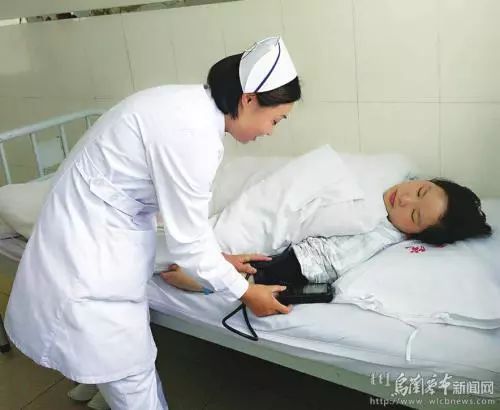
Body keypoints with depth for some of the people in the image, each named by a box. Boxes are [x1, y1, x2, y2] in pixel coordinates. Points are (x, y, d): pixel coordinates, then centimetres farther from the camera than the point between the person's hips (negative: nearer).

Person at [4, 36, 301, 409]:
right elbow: (186, 241, -20)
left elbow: (183, 206, 11)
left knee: (135, 364, 22)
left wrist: (220, 257, 15)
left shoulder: (192, 106, 1)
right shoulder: (193, 131, -29)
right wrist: (244, 291, -7)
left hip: (96, 232, 9)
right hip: (89, 253, -9)